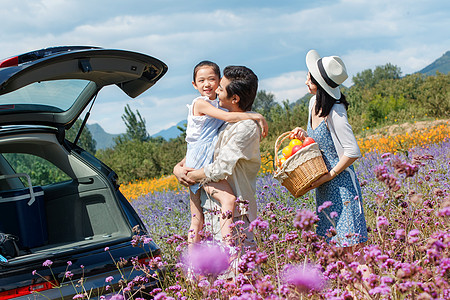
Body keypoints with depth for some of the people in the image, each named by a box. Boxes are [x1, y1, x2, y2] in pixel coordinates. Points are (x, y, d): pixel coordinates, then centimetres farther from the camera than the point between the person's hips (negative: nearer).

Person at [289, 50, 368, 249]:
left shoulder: (335, 113, -20)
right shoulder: (314, 103, 6)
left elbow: (353, 152, -21)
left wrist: (328, 176, -17)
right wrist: (304, 135, 2)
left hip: (340, 182, -9)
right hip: (323, 184, 9)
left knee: (350, 243, -7)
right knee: (333, 243, 11)